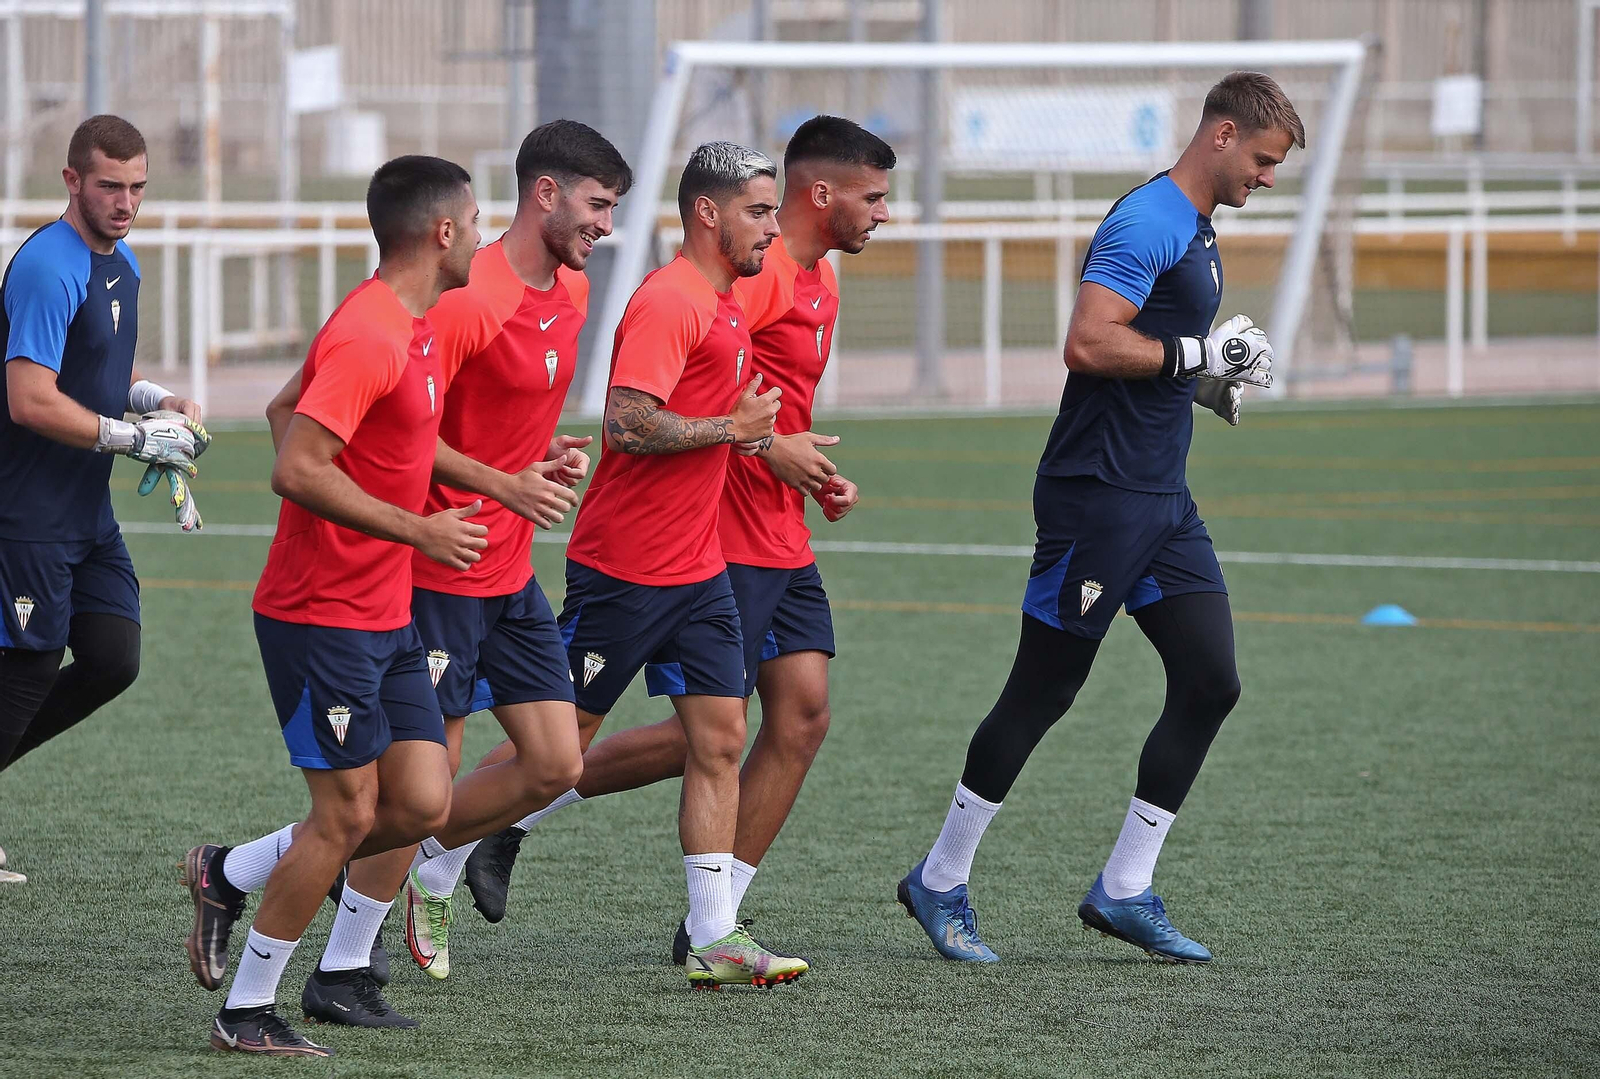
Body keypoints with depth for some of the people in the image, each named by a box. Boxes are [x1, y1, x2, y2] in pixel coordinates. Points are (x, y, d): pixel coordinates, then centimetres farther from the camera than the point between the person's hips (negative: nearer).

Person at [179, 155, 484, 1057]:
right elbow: (298, 470, -26)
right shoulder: (366, 338, -20)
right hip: (323, 617, -9)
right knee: (348, 815, -6)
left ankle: (230, 875, 19)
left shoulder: (421, 331, 12)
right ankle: (247, 1012, 6)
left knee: (423, 803, 4)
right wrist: (418, 531, -22)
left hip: (387, 616, 9)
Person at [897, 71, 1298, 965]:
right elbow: (1089, 345, -24)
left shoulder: (1195, 230, 18)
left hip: (1163, 501, 10)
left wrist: (1214, 375, 11)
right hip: (1098, 496, -10)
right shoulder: (1147, 223, -15)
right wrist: (1198, 355, -18)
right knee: (1042, 691, -2)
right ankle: (941, 882, 11)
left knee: (1211, 683, 2)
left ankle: (1126, 890, 8)